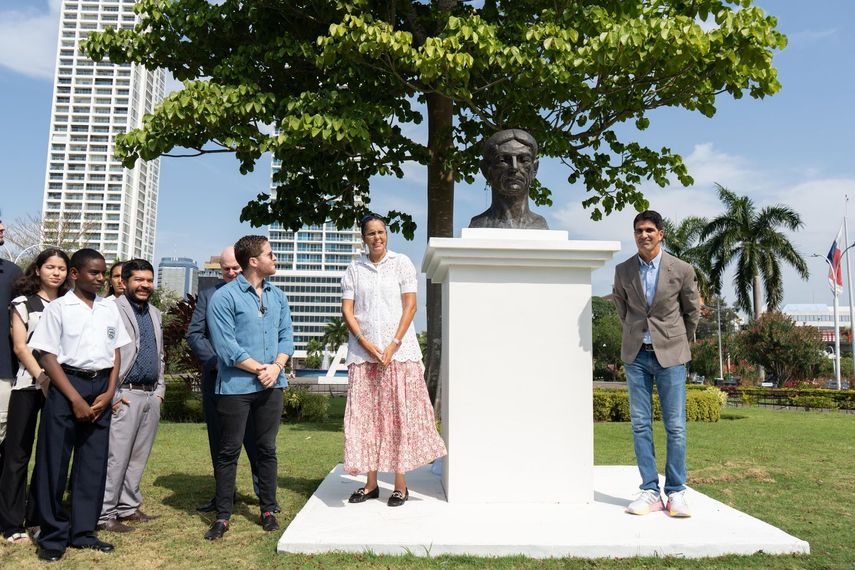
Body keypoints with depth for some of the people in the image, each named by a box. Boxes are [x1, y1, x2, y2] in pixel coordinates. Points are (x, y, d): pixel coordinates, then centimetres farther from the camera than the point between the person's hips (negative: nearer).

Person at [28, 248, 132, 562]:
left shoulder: (110, 308, 10)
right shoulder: (58, 308, -3)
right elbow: (48, 357, -7)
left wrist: (109, 392, -1)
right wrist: (75, 399, -12)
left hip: (101, 389, 4)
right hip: (66, 386, -4)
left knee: (94, 463, 7)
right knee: (54, 462, 1)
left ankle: (83, 531, 19)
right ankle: (53, 535, 14)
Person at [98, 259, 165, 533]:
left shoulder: (155, 314, 17)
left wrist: (160, 390, 15)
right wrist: (112, 395, -14)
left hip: (151, 396, 7)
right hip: (125, 396, -7)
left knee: (139, 456, 12)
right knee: (115, 457, -4)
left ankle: (128, 507, 23)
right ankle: (104, 514, 6)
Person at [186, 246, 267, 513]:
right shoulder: (208, 295, 10)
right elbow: (194, 334, 5)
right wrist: (215, 361, -9)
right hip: (216, 378, 3)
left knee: (255, 439, 1)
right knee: (219, 441, 11)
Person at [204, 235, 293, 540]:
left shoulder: (277, 296, 10)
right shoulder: (224, 297, -8)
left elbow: (286, 336, 8)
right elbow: (226, 346, -13)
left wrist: (276, 367, -8)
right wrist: (259, 369, -12)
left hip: (271, 386, 5)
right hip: (235, 386, -5)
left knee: (267, 449, 12)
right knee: (229, 452, 5)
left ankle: (268, 511, 23)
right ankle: (222, 517, 16)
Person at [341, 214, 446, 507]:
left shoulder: (401, 263, 4)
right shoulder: (354, 269, 9)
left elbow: (410, 306, -1)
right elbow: (347, 310, 4)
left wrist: (393, 346, -10)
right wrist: (366, 344, -9)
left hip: (398, 351, -2)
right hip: (362, 353, 2)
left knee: (400, 415, -1)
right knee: (365, 417, 4)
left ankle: (400, 484, 7)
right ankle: (371, 483, 14)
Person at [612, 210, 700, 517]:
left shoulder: (681, 270, -4)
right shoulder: (623, 271, 2)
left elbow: (693, 311, 10)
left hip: (670, 354, -2)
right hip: (636, 354, 2)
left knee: (675, 426, 0)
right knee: (640, 424, 2)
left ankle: (676, 492, 11)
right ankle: (650, 491, 11)